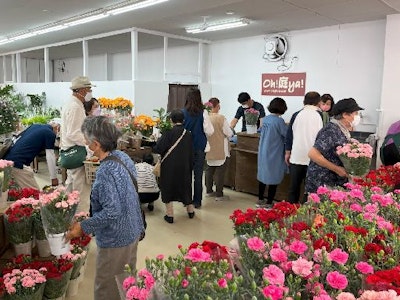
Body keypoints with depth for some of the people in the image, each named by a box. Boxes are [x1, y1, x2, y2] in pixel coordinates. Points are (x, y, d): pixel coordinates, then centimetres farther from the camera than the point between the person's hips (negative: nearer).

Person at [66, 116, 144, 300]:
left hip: (116, 240, -8)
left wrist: (83, 227, -18)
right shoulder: (123, 156, -2)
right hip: (133, 231, 9)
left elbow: (111, 212, -30)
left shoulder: (105, 171, -28)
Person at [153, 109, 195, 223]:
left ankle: (170, 215, 10)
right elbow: (191, 153, 4)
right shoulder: (188, 134, -2)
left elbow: (158, 149, -19)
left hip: (169, 167, -4)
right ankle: (190, 211, 33)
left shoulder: (168, 133, -16)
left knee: (168, 189, 9)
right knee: (185, 187, 21)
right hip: (184, 167, 5)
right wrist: (191, 166, 15)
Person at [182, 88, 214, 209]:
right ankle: (197, 201, 15)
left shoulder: (183, 112, -8)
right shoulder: (203, 112, -11)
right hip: (199, 148, -1)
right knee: (198, 176, 9)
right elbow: (209, 131, -12)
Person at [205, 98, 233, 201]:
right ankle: (219, 194, 10)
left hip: (209, 150, 5)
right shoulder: (221, 118, -19)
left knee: (209, 170, 19)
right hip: (220, 150, -4)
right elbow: (229, 133, -14)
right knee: (219, 172, 5)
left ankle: (209, 191, 30)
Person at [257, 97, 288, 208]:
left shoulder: (265, 119, 4)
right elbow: (287, 135, -13)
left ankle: (260, 200, 27)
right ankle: (269, 203, 10)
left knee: (263, 175, 16)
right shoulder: (279, 121, -17)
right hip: (274, 154, -7)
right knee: (273, 178, 4)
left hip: (263, 152, 7)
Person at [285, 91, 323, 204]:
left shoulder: (296, 115, 2)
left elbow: (289, 134, 5)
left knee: (294, 186, 12)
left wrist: (287, 152, 13)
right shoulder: (321, 116, -5)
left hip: (296, 156, 2)